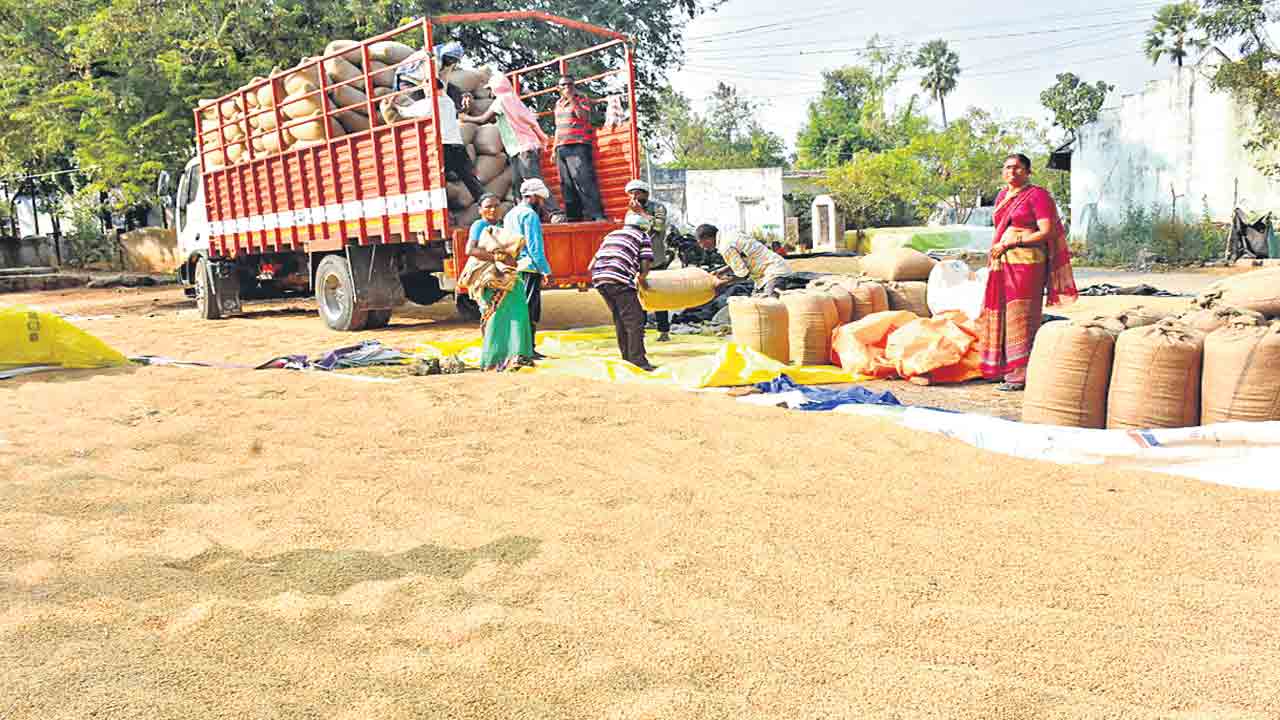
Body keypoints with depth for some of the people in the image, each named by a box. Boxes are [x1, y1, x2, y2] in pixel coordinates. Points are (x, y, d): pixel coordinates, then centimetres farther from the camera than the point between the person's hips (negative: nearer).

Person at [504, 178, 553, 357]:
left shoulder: (509, 215, 19)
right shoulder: (530, 215, -9)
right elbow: (535, 246, -16)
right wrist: (546, 270, -16)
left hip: (514, 268, 9)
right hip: (529, 268, -9)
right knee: (530, 311, -5)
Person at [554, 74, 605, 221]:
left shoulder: (581, 100, 4)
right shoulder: (558, 104, 21)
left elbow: (584, 117, -15)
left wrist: (572, 99, -13)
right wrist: (554, 149, 20)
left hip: (578, 146, -6)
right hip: (561, 148, 6)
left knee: (583, 180, -17)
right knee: (566, 185, 3)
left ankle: (595, 215, -20)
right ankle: (573, 217, 6)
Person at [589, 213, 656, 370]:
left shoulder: (611, 235, 29)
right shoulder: (642, 237, 14)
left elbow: (591, 266, 25)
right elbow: (645, 265, 3)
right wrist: (641, 279, 23)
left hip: (598, 278, 7)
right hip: (619, 280, -7)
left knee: (620, 319, 19)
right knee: (635, 321, -2)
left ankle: (627, 358, 25)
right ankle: (638, 361, -7)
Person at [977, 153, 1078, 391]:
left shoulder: (1037, 195, -5)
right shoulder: (1002, 196, 18)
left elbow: (1046, 232, -12)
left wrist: (1011, 242, -14)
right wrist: (996, 248, 10)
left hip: (1026, 262, -7)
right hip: (1002, 264, 7)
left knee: (1020, 316, -7)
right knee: (1001, 315, 6)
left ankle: (1021, 374, -4)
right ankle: (1007, 368, 14)